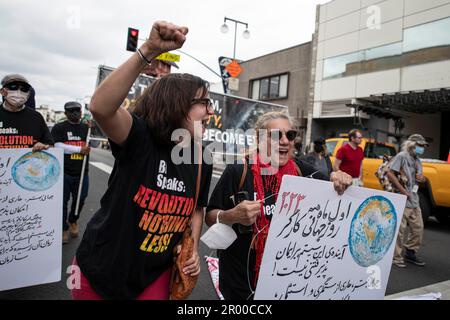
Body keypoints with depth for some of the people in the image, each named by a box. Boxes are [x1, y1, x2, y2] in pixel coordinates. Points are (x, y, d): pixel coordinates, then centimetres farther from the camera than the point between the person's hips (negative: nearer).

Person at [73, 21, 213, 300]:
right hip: (99, 270, -3)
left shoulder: (202, 162, -3)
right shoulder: (141, 138, -19)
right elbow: (101, 107, -38)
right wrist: (149, 51, -44)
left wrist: (193, 249, -3)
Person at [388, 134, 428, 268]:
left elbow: (420, 178, 29)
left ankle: (410, 253, 30)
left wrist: (422, 179, 3)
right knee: (399, 230, -4)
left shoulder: (417, 160, 19)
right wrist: (403, 191, -19)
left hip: (414, 200, 9)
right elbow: (390, 173, -17)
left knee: (418, 228, 15)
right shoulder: (402, 156, -7)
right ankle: (396, 258, 6)